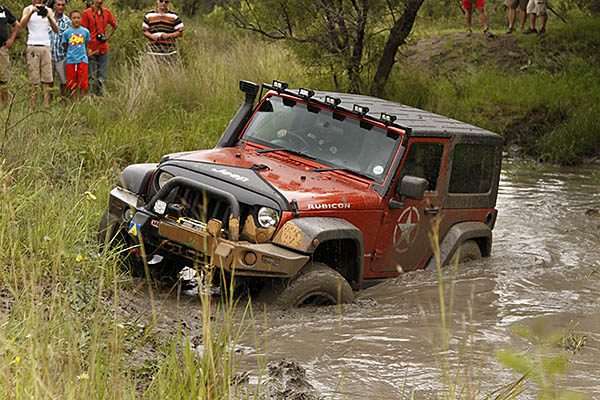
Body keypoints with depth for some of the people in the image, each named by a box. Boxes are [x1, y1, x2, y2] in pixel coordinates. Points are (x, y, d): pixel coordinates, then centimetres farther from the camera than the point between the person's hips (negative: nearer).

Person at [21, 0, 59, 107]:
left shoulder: (48, 10, 13)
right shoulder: (28, 9, 9)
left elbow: (56, 30, 4)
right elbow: (22, 25, -9)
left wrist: (49, 17, -12)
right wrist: (31, 12, -19)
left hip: (46, 46, 2)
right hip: (32, 46, -2)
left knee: (47, 77, -5)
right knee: (33, 77, -7)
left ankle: (47, 104, -6)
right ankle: (33, 105, -7)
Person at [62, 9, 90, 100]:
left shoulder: (85, 31, 4)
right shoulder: (67, 32, 2)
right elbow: (65, 48, 9)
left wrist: (85, 56, 10)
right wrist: (71, 54, 4)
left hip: (82, 60, 0)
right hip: (71, 61, 0)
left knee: (82, 83, -2)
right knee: (72, 83, 4)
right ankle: (73, 101, 12)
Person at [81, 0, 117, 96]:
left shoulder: (107, 12, 7)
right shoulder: (87, 13, -4)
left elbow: (115, 26, 21)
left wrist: (107, 37, 7)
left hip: (103, 48, 4)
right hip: (91, 49, -4)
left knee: (101, 77, 8)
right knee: (90, 76, 0)